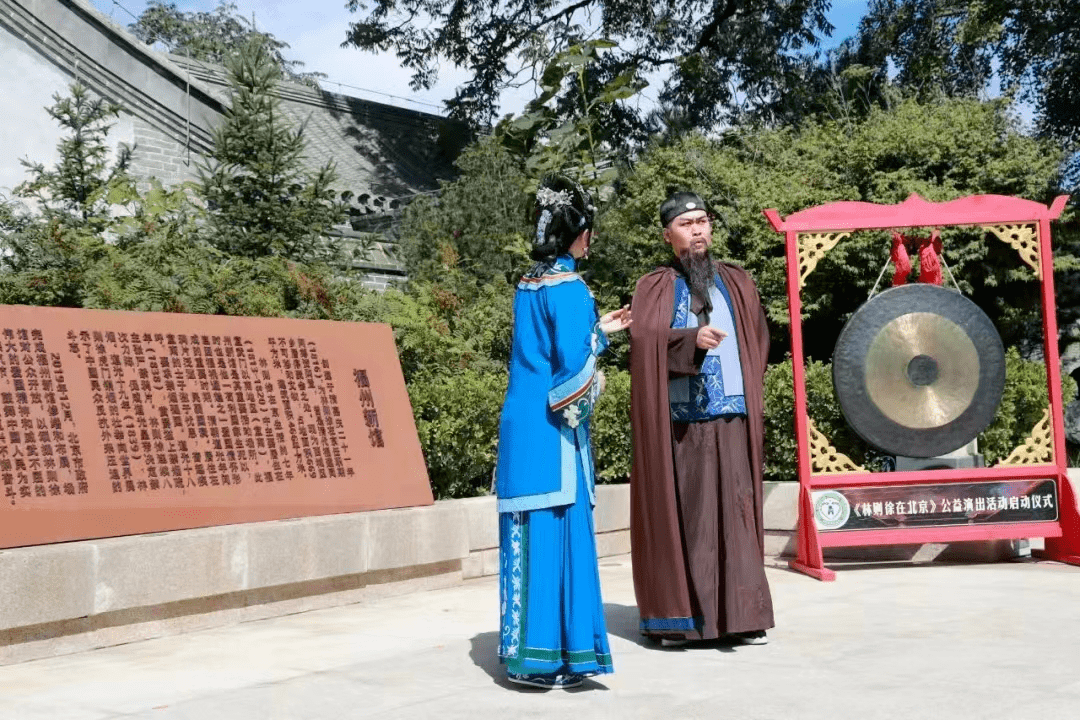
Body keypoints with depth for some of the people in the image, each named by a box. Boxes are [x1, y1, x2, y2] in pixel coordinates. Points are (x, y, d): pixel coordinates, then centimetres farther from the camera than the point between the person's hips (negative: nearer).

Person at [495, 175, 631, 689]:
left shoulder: (528, 285, 12)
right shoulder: (569, 289, -13)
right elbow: (571, 363, -20)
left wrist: (596, 330, 26)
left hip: (520, 420, 8)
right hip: (551, 427, -8)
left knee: (529, 534, 11)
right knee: (556, 532, -2)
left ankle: (525, 650, 19)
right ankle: (546, 656, 4)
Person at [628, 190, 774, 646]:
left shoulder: (736, 282, 17)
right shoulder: (654, 288, 9)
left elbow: (758, 338, 19)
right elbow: (643, 336, -8)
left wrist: (747, 383, 7)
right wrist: (692, 339, -22)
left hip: (730, 417, 2)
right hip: (676, 420, -1)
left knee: (735, 511, -3)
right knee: (679, 512, 0)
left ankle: (743, 615, 1)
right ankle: (678, 616, 7)